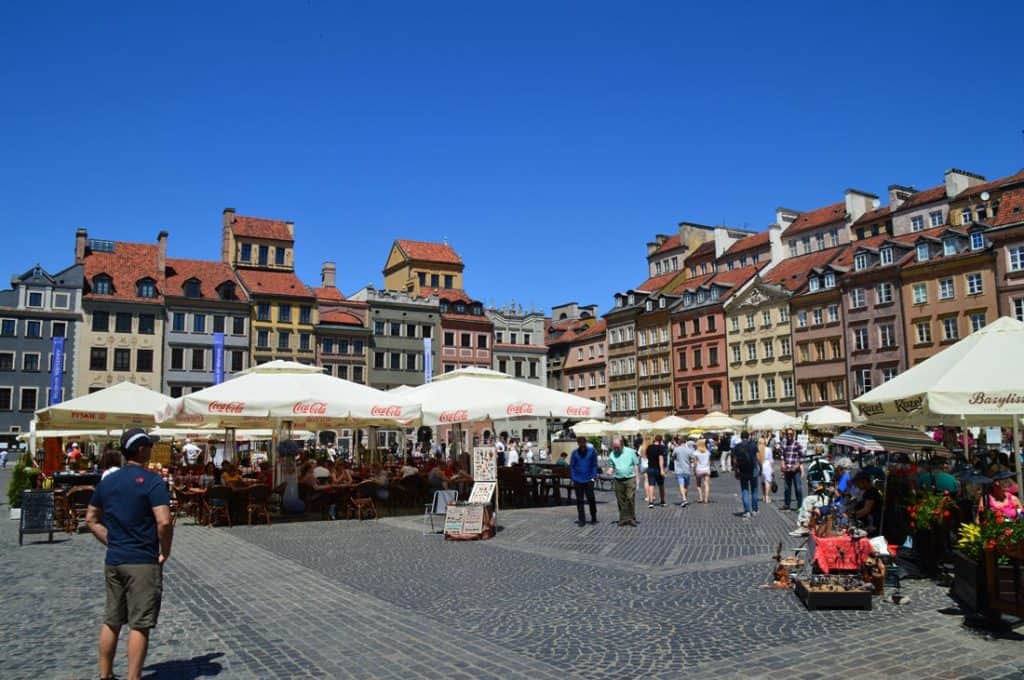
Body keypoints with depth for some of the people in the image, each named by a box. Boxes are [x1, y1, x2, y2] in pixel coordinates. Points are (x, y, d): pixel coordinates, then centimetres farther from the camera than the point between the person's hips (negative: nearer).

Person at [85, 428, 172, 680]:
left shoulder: (107, 481, 8)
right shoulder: (152, 481, -15)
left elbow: (91, 520, 15)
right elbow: (164, 522, -23)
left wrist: (112, 542, 14)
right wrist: (165, 552, -9)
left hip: (113, 561, 7)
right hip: (143, 563, -7)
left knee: (111, 622, 18)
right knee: (139, 625, 1)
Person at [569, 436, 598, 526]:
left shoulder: (592, 451, -2)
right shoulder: (575, 452, 2)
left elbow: (594, 465, 3)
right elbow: (571, 466, 7)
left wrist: (593, 477, -5)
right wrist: (573, 478, -1)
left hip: (588, 480, -2)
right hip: (578, 480, 2)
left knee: (591, 499, 0)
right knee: (579, 500, 5)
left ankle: (593, 518, 18)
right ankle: (581, 519, 13)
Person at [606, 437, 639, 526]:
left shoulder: (630, 452, 0)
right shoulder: (612, 455, 6)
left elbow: (636, 464, 5)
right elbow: (611, 466, 13)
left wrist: (637, 477, 0)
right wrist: (610, 470, -10)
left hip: (630, 479, -2)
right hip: (618, 480, 3)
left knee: (630, 498, -7)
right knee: (621, 500, 4)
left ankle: (631, 518, 2)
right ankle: (623, 519, 13)